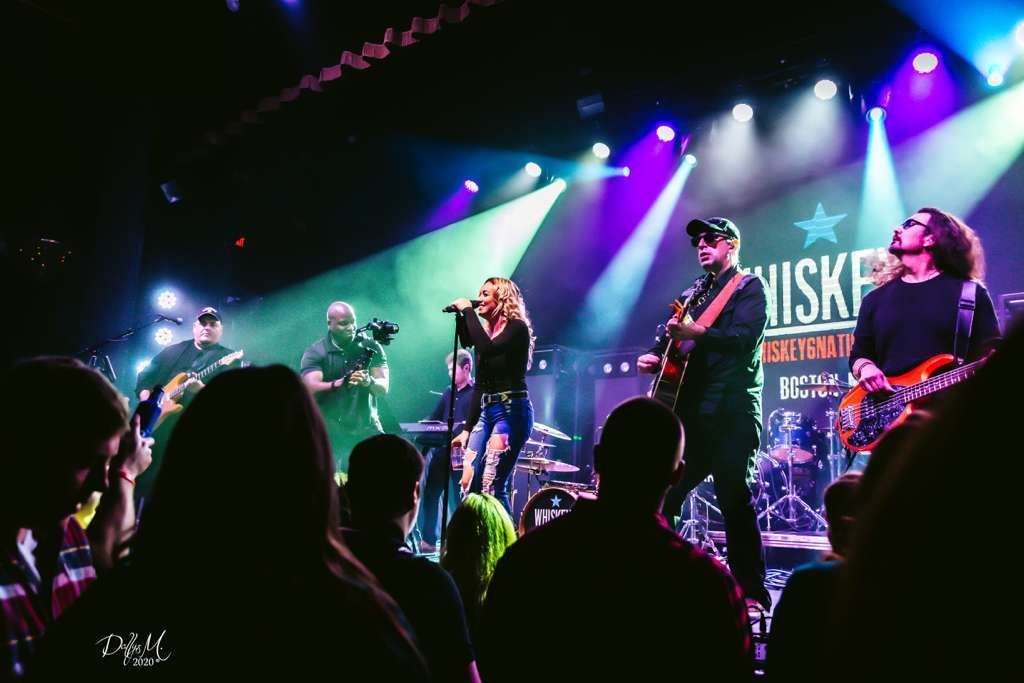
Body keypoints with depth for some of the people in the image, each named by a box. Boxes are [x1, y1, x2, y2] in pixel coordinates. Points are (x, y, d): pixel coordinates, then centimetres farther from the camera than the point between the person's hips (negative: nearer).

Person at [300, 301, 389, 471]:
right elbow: (312, 389, -17)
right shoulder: (315, 353, -2)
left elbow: (384, 389, -3)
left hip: (368, 430, 2)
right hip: (331, 433, -2)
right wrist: (340, 384, -35)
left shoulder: (371, 348, 4)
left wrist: (369, 382, -26)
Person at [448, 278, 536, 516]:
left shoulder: (517, 328, -5)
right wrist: (467, 428, 15)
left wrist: (467, 311, -15)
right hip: (486, 413, 8)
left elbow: (487, 349, -27)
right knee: (470, 486, 4)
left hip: (511, 412, -8)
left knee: (492, 487, -15)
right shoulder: (485, 332, 16)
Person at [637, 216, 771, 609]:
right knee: (661, 497, 6)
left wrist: (695, 333, -27)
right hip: (691, 413, 7)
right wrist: (652, 358, 2)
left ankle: (753, 596, 3)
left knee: (735, 502, -7)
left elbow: (746, 337, -15)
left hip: (731, 413, -7)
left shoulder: (750, 287, 2)